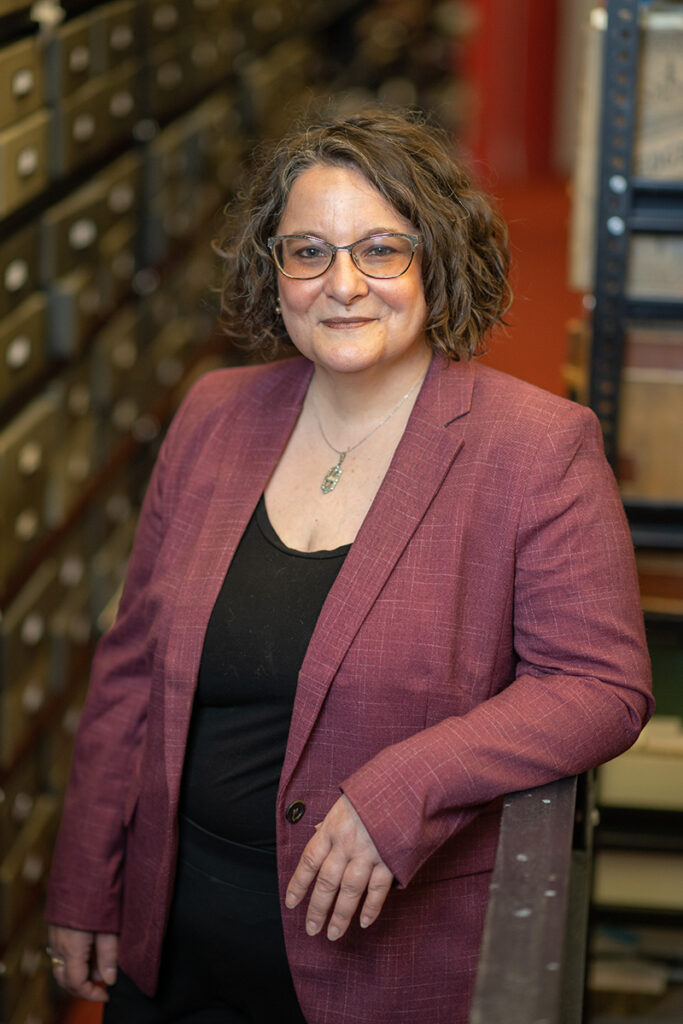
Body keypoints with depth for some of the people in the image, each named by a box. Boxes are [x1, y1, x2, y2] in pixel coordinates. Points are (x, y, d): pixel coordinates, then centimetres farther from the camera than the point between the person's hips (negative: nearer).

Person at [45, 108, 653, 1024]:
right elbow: (134, 665, 6)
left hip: (395, 947, -4)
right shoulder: (213, 416, 2)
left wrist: (407, 792, -24)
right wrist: (85, 888, 8)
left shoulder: (540, 447, -11)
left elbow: (604, 685, -13)